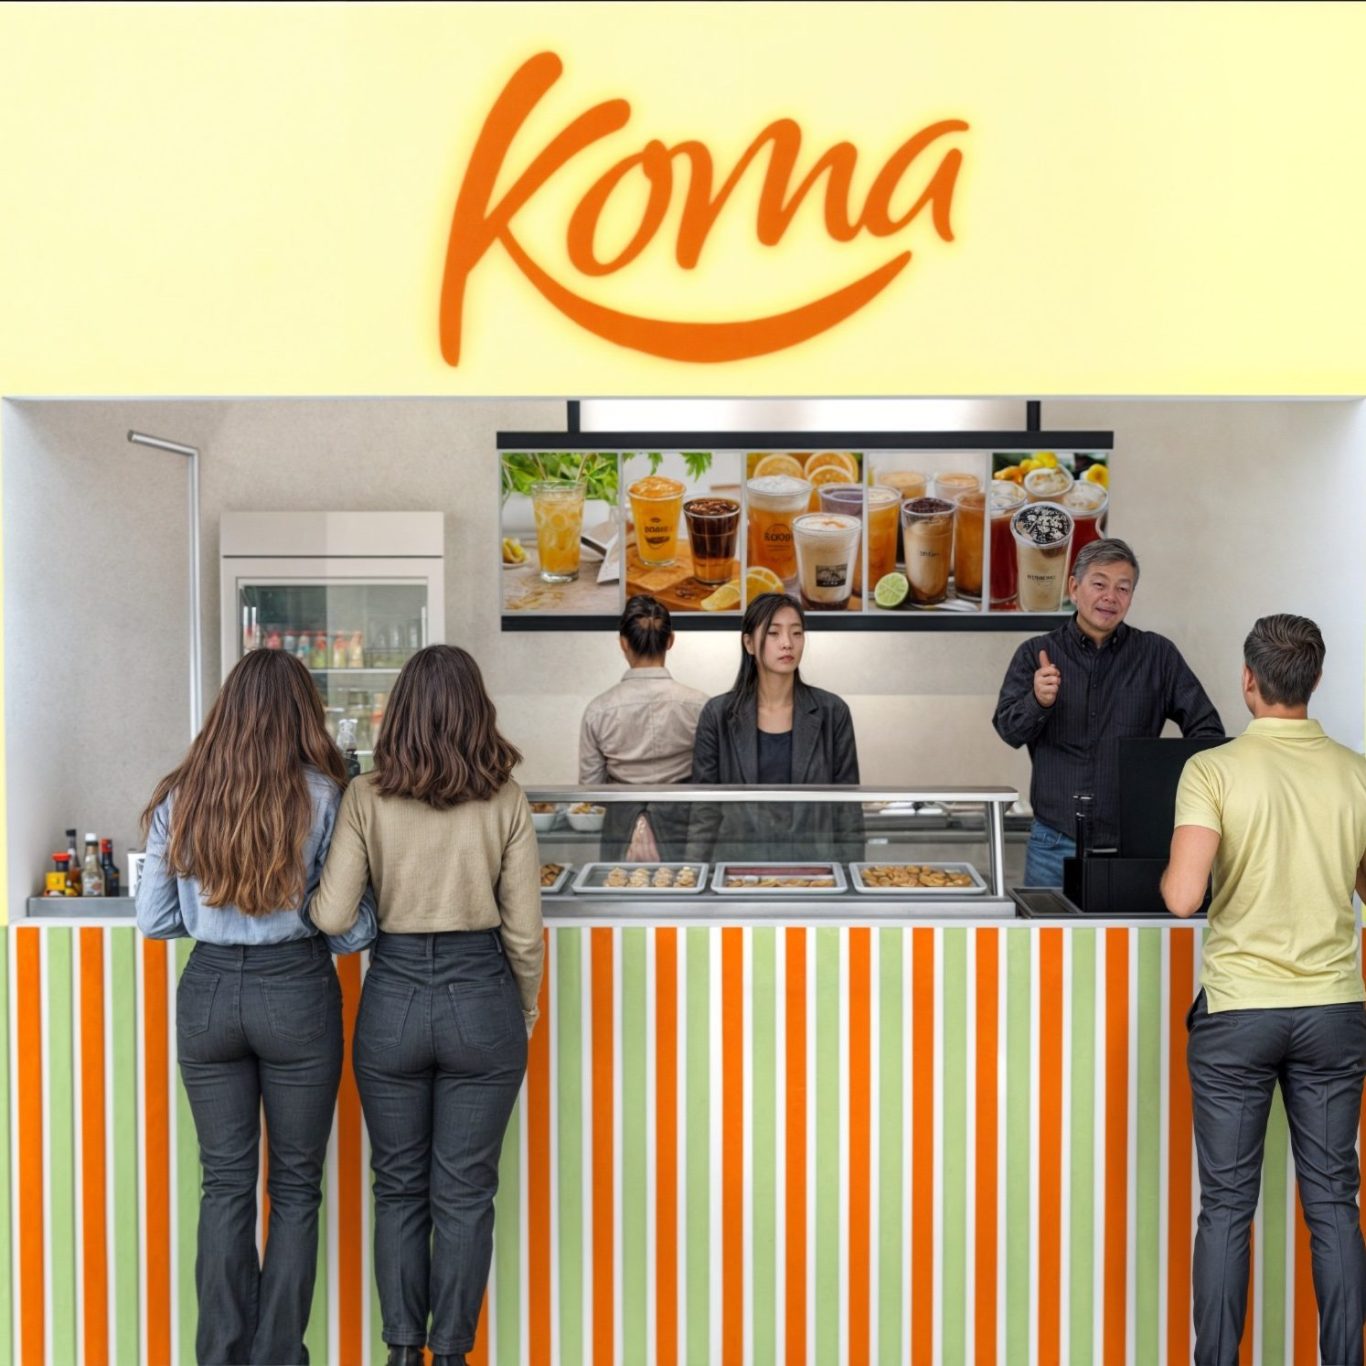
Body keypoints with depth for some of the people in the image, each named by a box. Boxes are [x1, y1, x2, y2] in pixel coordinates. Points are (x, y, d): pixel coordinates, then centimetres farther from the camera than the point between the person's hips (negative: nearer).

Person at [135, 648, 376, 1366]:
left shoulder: (180, 799, -1)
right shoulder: (320, 798, -9)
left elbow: (154, 920, 4)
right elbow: (352, 930, -9)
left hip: (207, 993, 3)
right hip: (297, 993, -3)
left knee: (225, 1183, 12)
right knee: (294, 1186, 10)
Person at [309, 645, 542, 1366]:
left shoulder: (367, 797, -6)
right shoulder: (505, 801, -5)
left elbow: (331, 916, -9)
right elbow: (523, 931, -3)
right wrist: (525, 1012, 12)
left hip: (393, 996, 1)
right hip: (482, 999, 0)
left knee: (399, 1187, 15)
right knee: (465, 1193, 9)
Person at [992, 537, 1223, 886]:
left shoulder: (1158, 654, 5)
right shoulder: (1035, 654, 4)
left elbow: (1207, 728, 6)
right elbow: (1009, 730, -5)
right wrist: (1038, 701, -27)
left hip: (1134, 845, 0)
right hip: (1056, 842, 0)